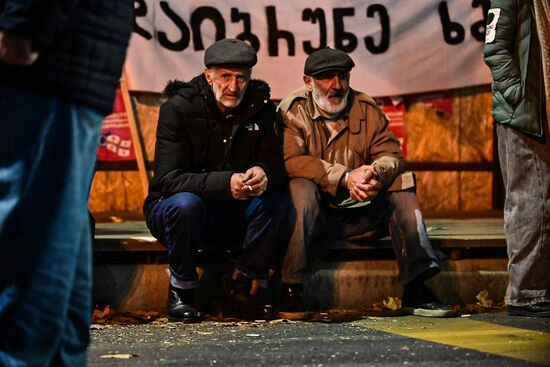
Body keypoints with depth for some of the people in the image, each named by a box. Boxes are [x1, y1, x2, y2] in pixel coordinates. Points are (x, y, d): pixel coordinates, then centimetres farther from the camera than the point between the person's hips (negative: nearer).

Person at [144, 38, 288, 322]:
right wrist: (226, 183, -40)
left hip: (232, 214, 4)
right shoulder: (178, 108, -15)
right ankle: (181, 292, -15)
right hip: (170, 209, -4)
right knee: (186, 203, -37)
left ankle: (242, 292, -15)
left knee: (275, 200, -23)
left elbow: (276, 165, -8)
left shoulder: (260, 107, -2)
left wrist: (263, 174, -35)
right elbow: (168, 179, -24)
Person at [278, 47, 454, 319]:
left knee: (401, 184, -14)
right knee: (301, 188, -33)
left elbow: (392, 154, -1)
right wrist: (345, 177, -31)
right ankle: (291, 291, -32)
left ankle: (416, 290, -18)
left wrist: (375, 174, -27)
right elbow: (291, 160, -21)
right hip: (315, 214, -4)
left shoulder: (366, 108, 7)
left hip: (359, 211, 4)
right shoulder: (293, 111, -5)